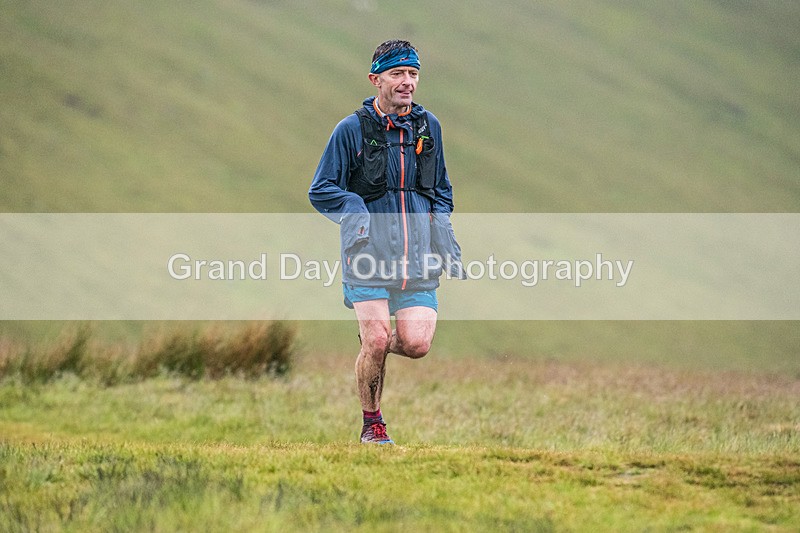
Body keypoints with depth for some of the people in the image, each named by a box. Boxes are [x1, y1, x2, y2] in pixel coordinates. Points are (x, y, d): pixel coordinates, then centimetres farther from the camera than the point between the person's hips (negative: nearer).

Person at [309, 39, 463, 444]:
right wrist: (356, 211, -15)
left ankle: (373, 339, 26)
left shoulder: (428, 126, 12)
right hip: (370, 253, -3)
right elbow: (321, 191, 2)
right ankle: (371, 424, 12)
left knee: (416, 344, -9)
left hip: (418, 257, 3)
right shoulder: (352, 129, -1)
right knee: (376, 342, -10)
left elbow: (442, 190, 24)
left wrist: (442, 230, 9)